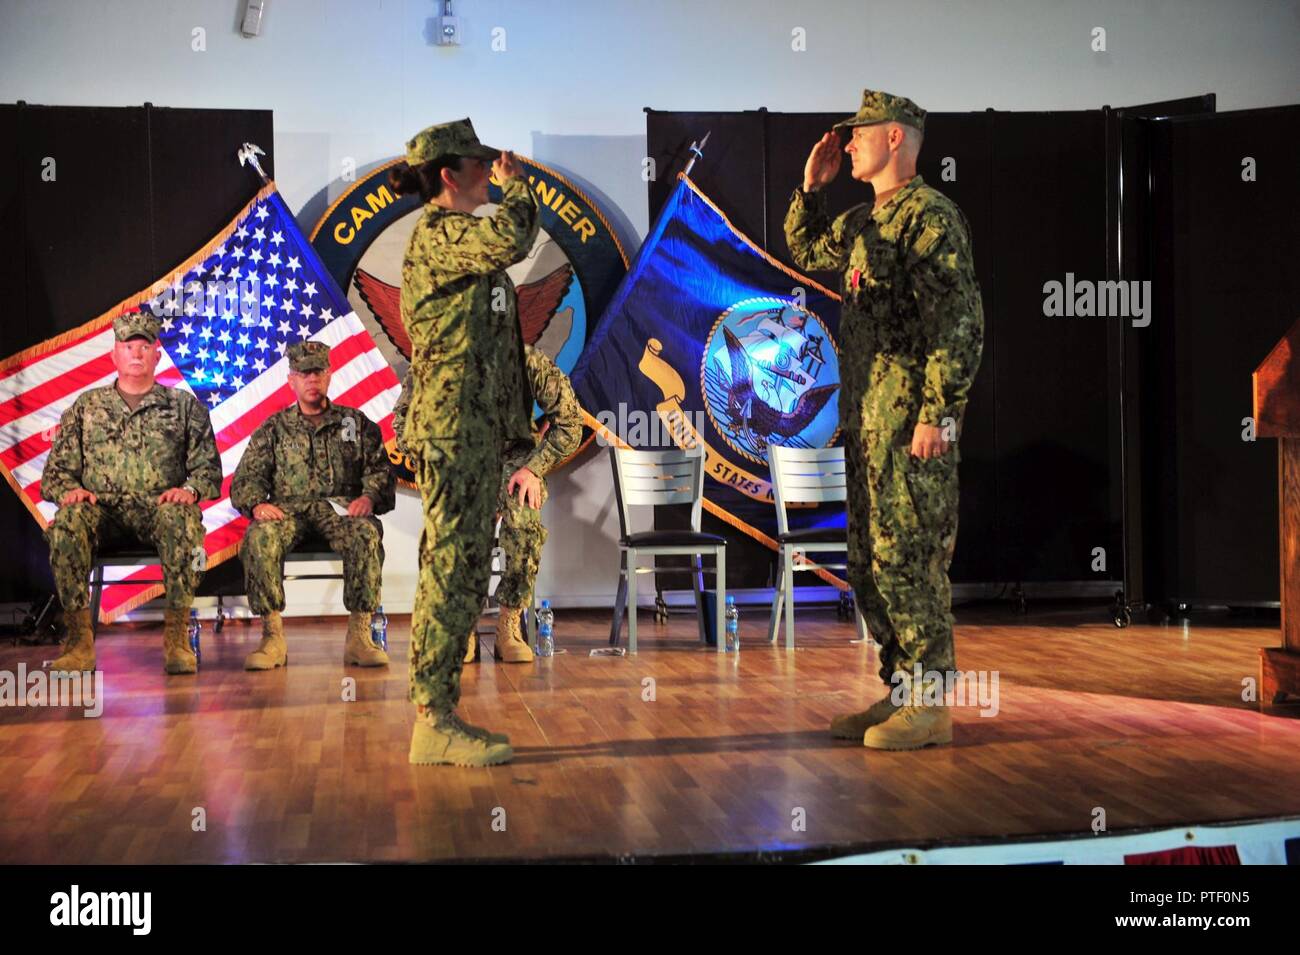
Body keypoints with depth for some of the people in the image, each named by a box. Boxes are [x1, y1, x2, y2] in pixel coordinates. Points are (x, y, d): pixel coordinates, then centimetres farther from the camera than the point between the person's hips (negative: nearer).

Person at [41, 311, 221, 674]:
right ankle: (79, 638, -31)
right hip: (102, 509, 1)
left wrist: (190, 489, -13)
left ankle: (176, 636, -36)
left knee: (179, 519, -38)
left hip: (160, 506, -1)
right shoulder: (85, 407, 19)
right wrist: (69, 490, -9)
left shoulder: (185, 406, 16)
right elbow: (55, 472, 15)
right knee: (68, 521, -34)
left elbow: (209, 469, 10)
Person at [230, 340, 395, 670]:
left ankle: (359, 636, -33)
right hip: (288, 509, 1)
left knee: (367, 533, -36)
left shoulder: (357, 423, 20)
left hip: (340, 508, -1)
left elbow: (380, 469, 11)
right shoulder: (273, 429, 21)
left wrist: (368, 497, -11)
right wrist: (256, 504, -10)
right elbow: (245, 479, 14)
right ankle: (273, 637, -30)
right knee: (259, 537, -34)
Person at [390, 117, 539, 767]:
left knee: (462, 572, 10)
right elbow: (512, 239, -30)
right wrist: (516, 184, -7)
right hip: (452, 427, -10)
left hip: (473, 428, 10)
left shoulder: (456, 237, 22)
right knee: (451, 568, -10)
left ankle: (440, 716, 16)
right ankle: (433, 722, -6)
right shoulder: (438, 234, -9)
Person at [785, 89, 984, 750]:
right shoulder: (865, 222, 18)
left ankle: (930, 704, 1)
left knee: (908, 558, -7)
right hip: (867, 418, 10)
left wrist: (936, 415, -23)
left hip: (910, 419, -10)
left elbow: (959, 323, -18)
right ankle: (900, 691, 21)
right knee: (870, 560, 13)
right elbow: (806, 251, 37)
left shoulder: (930, 215, -11)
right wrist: (811, 186, 22)